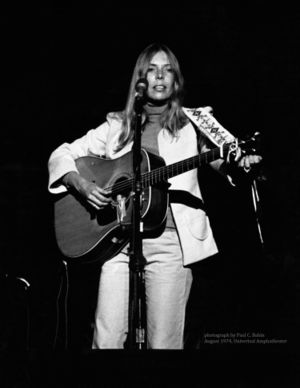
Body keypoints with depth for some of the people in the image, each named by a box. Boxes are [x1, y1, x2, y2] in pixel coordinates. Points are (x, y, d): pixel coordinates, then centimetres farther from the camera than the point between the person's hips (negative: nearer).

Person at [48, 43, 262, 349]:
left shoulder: (191, 125, 10)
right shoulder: (117, 127, 15)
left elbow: (220, 158, -6)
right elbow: (61, 155, 16)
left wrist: (241, 160, -29)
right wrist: (81, 184, -4)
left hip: (170, 241, -1)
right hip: (118, 239, 2)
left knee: (164, 343, -4)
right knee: (106, 341, -6)